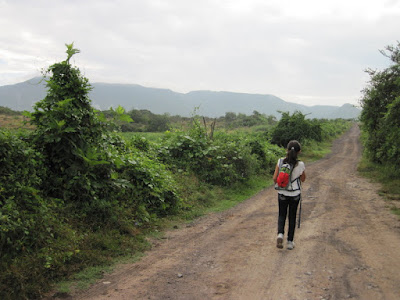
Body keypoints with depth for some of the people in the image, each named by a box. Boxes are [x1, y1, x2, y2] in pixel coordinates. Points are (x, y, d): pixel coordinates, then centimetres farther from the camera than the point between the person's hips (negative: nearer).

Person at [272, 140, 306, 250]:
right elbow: (303, 179, 2)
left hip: (282, 193, 1)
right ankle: (290, 241, 18)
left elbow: (275, 178, -7)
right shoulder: (300, 164, -14)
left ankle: (280, 234, -8)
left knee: (282, 215, 17)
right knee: (292, 217, 14)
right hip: (295, 194, -1)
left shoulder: (281, 162, -11)